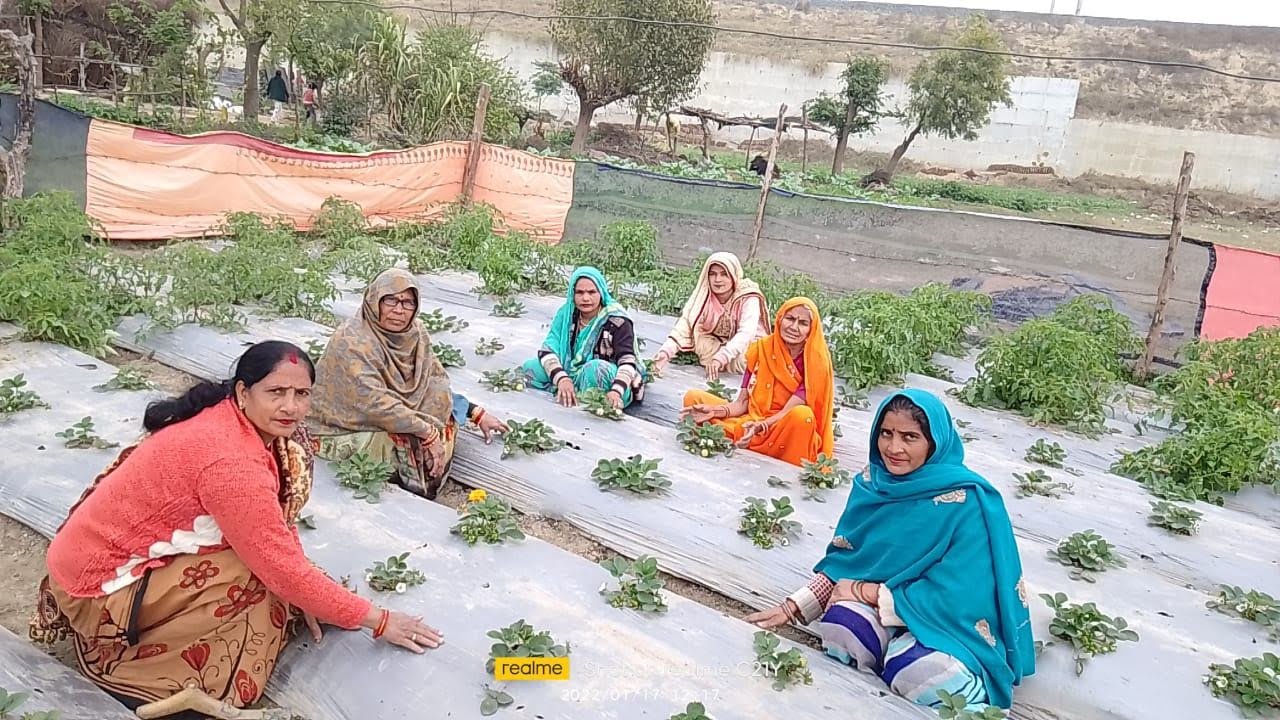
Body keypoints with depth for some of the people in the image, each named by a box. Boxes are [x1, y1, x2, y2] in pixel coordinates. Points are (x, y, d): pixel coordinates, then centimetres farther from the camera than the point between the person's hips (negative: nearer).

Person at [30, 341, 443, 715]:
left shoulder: (234, 422, -4)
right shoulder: (231, 460, -31)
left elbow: (278, 519, 4)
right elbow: (283, 568, -27)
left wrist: (303, 596, -5)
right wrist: (378, 621, -19)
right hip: (102, 582, -8)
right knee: (264, 577, -19)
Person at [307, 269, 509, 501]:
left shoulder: (414, 334, -5)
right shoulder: (352, 342, -26)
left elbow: (438, 386, 3)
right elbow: (377, 404, -31)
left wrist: (477, 413, -5)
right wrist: (428, 433, -27)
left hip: (390, 418, 7)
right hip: (342, 433, -7)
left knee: (442, 404, -10)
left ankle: (425, 486, 2)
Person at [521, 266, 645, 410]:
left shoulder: (617, 320, -14)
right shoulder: (566, 313, -2)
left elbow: (627, 361, -23)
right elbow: (548, 349, -11)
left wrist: (616, 392, -42)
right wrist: (561, 378, -31)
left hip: (607, 380, -5)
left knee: (596, 368, -37)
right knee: (531, 367, -14)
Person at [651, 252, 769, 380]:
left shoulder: (749, 298, -25)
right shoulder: (703, 294, -16)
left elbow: (746, 334, -38)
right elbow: (685, 324, -27)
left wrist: (720, 358, -53)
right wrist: (666, 351, -45)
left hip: (746, 348, -3)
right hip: (714, 344, 3)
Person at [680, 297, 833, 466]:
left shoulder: (816, 362, -14)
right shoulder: (761, 348, -3)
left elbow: (787, 413, -19)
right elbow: (742, 403, -2)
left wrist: (760, 427, -38)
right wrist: (713, 412, -21)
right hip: (751, 420, 4)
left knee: (802, 414, -38)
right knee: (693, 397, -7)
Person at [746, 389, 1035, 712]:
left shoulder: (967, 501, -18)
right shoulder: (873, 483, -2)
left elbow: (954, 597, -21)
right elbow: (844, 559, 6)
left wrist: (864, 591, -15)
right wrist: (793, 606, -6)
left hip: (948, 620, -4)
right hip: (879, 607, 4)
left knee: (922, 673, -36)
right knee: (841, 626, -30)